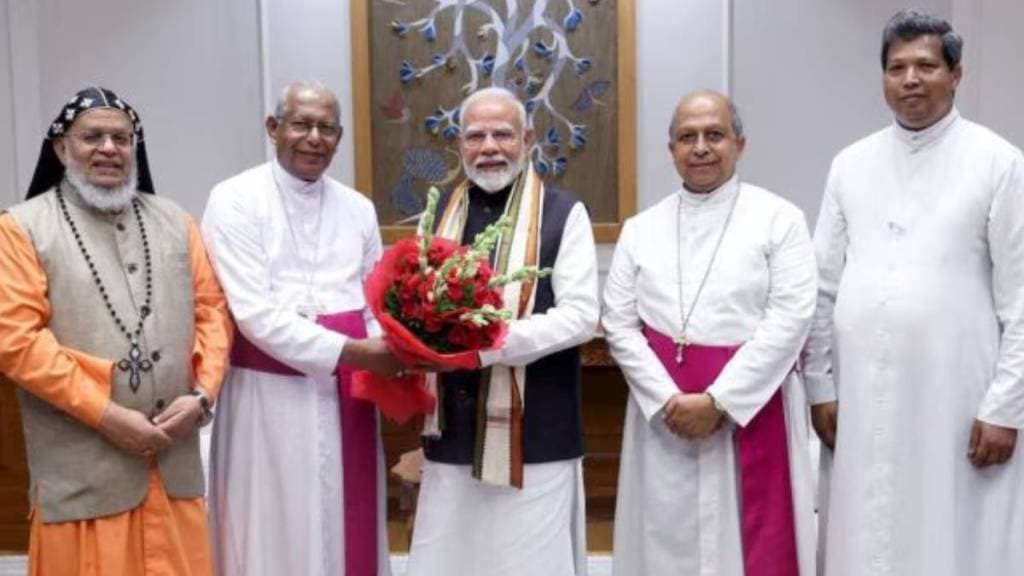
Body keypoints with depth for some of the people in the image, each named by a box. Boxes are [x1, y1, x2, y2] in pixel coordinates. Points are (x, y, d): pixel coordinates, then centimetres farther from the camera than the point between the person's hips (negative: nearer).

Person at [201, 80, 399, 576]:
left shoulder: (358, 208, 9)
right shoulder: (234, 201, -7)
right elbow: (256, 316, -15)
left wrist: (390, 359, -7)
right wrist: (353, 352, -18)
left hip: (347, 395, 5)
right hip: (271, 399, -4)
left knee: (349, 531, 15)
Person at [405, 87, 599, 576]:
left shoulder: (564, 214, -4)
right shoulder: (440, 214, 11)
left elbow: (581, 316, -11)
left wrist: (487, 343, -20)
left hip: (534, 433, -4)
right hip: (453, 430, 4)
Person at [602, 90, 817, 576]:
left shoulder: (779, 219, -1)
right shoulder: (640, 229, 8)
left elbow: (790, 320, -9)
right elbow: (619, 325, 3)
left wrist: (718, 400, -14)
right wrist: (667, 400, -10)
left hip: (752, 409, -2)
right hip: (662, 415, 3)